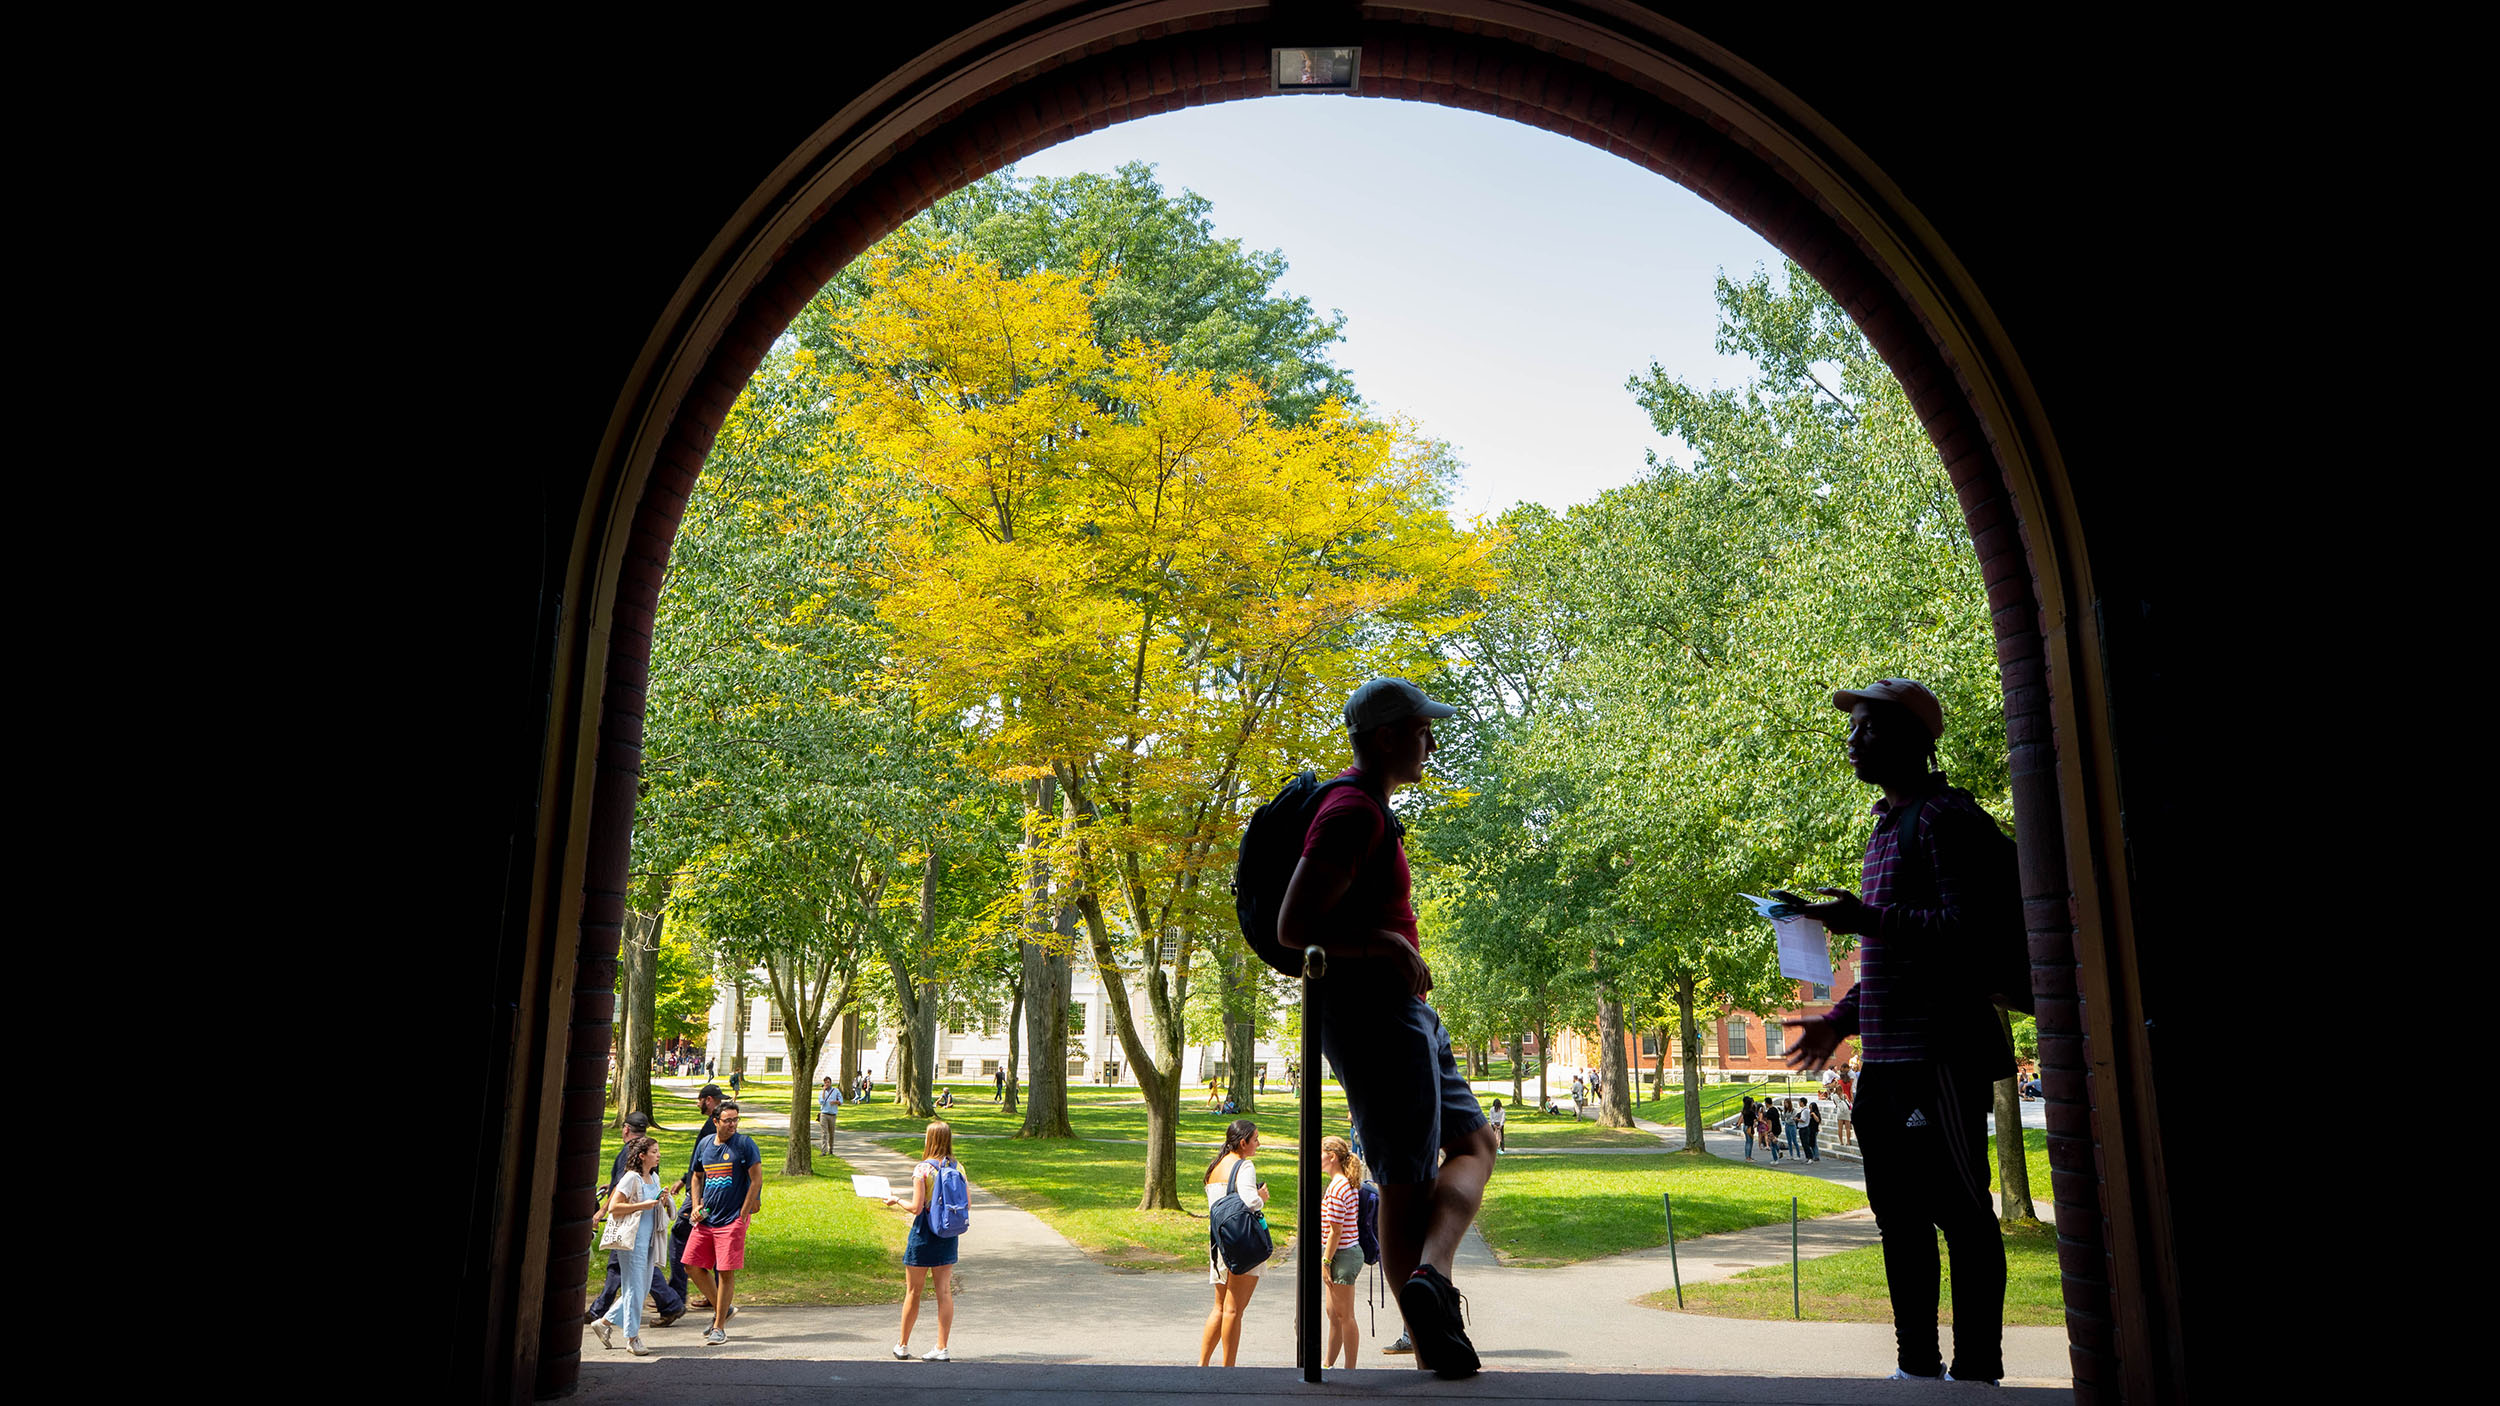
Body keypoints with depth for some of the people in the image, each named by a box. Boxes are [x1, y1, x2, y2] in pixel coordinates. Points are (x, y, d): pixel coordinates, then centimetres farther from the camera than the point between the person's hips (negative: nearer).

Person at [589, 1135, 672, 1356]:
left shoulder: (654, 1178, 14)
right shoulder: (631, 1178, -10)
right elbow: (613, 1208, -14)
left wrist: (662, 1202, 4)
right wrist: (642, 1205, -19)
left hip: (649, 1238, 8)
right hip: (633, 1238, -8)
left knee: (643, 1287, 11)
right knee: (635, 1287, -4)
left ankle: (605, 1322, 25)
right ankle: (632, 1338, 5)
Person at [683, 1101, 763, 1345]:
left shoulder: (744, 1144, -7)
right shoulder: (704, 1144, 8)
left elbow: (756, 1181, -7)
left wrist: (742, 1215, -10)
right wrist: (696, 1206, 8)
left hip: (733, 1218, -6)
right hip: (706, 1218, 6)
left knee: (726, 1271, -5)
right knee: (693, 1265, 4)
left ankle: (719, 1327, 7)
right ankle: (722, 1309, 23)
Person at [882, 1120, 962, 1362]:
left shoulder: (922, 1169, -14)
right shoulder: (958, 1167, 0)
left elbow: (916, 1208, -16)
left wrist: (895, 1202, 0)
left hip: (924, 1234, -4)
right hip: (948, 1234, 4)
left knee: (913, 1291, 10)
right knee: (945, 1291, 7)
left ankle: (902, 1345, 23)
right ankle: (942, 1348, 7)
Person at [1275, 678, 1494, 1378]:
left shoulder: (1367, 808, 17)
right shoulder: (1354, 812, -16)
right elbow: (1291, 928, -23)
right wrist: (1387, 946, -21)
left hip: (1404, 1012, 10)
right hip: (1375, 1012, -10)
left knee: (1474, 1142, 11)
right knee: (1408, 1181, -6)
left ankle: (1428, 1277, 0)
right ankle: (1432, 1344, -1)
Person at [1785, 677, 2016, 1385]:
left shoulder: (1946, 817, -9)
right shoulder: (1884, 831, 19)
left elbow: (1973, 924, -18)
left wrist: (1870, 919, -21)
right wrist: (1839, 1021, 21)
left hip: (1940, 1053, -10)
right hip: (1884, 1059, 10)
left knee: (1960, 1211, -2)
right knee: (1899, 1213, 14)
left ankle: (1976, 1372, 7)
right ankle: (1917, 1365, 24)